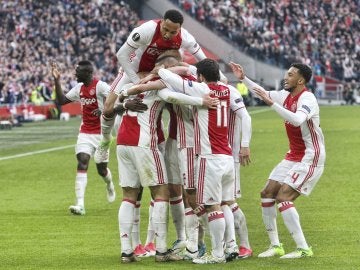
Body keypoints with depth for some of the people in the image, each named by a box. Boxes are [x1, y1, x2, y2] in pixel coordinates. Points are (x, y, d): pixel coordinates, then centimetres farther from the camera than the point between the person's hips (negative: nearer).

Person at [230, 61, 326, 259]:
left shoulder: (307, 99, -20)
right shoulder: (286, 96, 7)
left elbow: (297, 120, -39)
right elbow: (264, 94, 26)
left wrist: (272, 103, -39)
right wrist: (243, 79, 19)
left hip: (310, 157, -9)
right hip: (293, 156, 9)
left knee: (283, 198, -18)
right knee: (267, 194, 5)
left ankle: (303, 249, -16)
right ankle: (275, 246, 13)